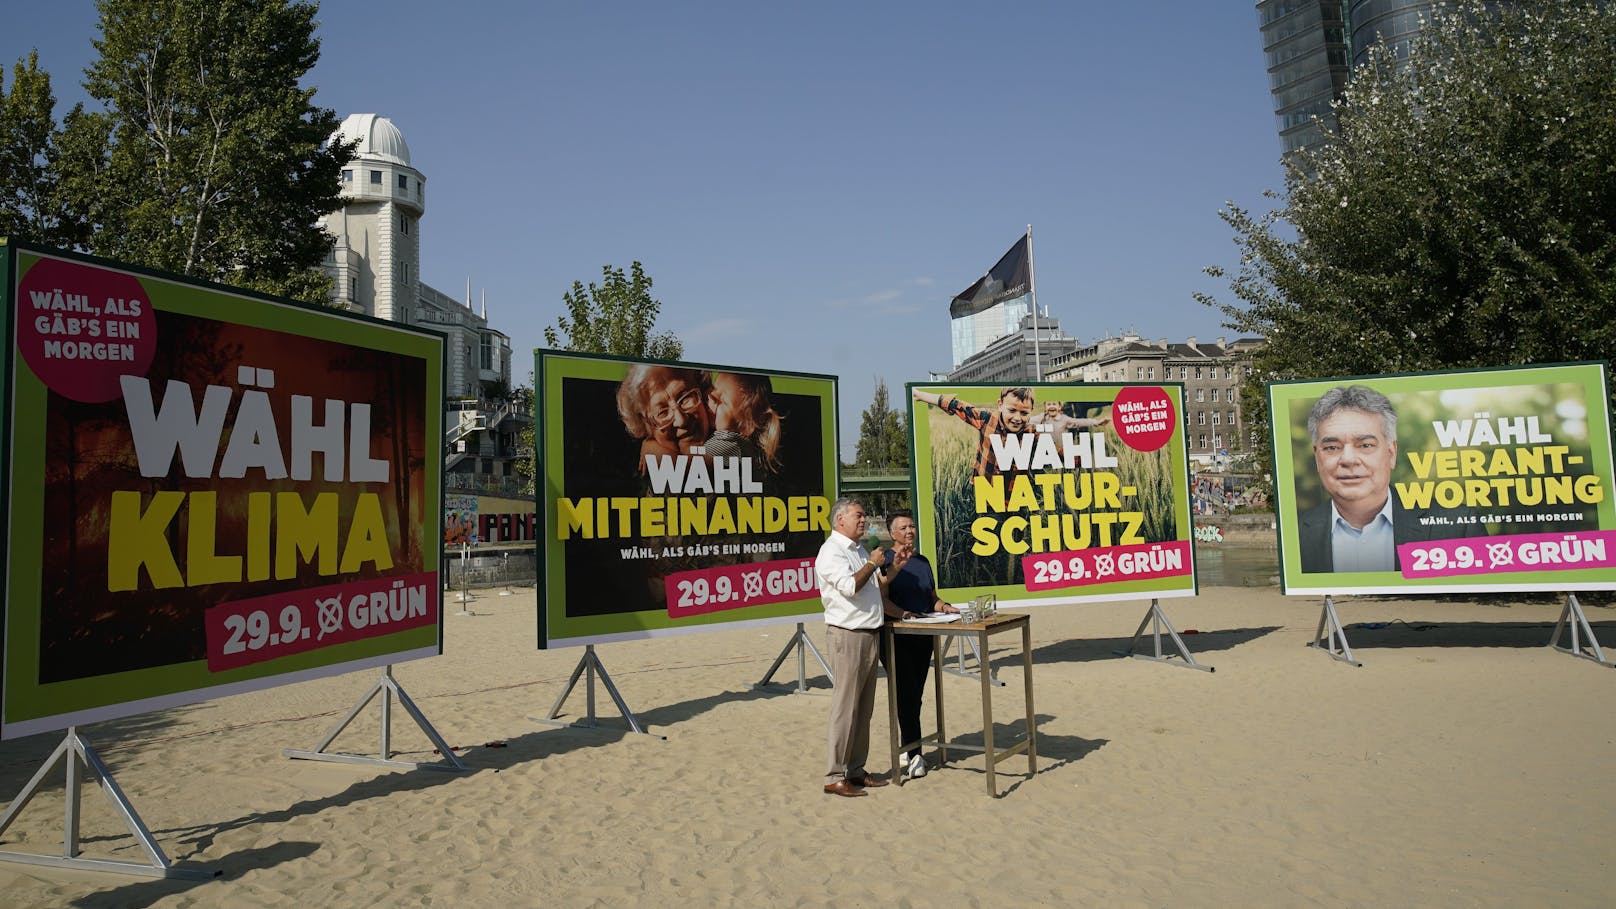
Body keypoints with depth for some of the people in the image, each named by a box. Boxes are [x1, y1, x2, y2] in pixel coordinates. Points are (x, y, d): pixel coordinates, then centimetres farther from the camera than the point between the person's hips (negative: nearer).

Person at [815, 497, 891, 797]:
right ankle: (835, 777, 1)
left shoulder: (860, 550, 19)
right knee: (846, 707, -6)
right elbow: (850, 586, -23)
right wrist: (872, 564, -12)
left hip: (870, 634, 9)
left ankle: (856, 770, 19)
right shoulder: (832, 551, -10)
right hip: (848, 635, -9)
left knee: (864, 709, 11)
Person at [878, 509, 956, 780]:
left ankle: (904, 747, 22)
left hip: (923, 636, 7)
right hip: (896, 636, -6)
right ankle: (914, 753, -3)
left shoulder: (922, 561, 16)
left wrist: (945, 607, 0)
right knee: (906, 694, -8)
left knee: (915, 696, 11)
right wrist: (903, 614, -31)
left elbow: (933, 597, 20)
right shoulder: (885, 561, -5)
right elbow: (882, 598, -15)